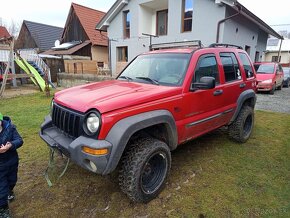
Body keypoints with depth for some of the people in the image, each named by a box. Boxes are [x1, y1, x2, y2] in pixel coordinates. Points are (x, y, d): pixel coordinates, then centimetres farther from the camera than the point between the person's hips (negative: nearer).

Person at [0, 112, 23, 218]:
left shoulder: (10, 127, -13)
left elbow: (19, 140, -14)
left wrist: (11, 145, -35)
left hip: (12, 161, 3)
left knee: (12, 180, 27)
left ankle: (9, 191, 59)